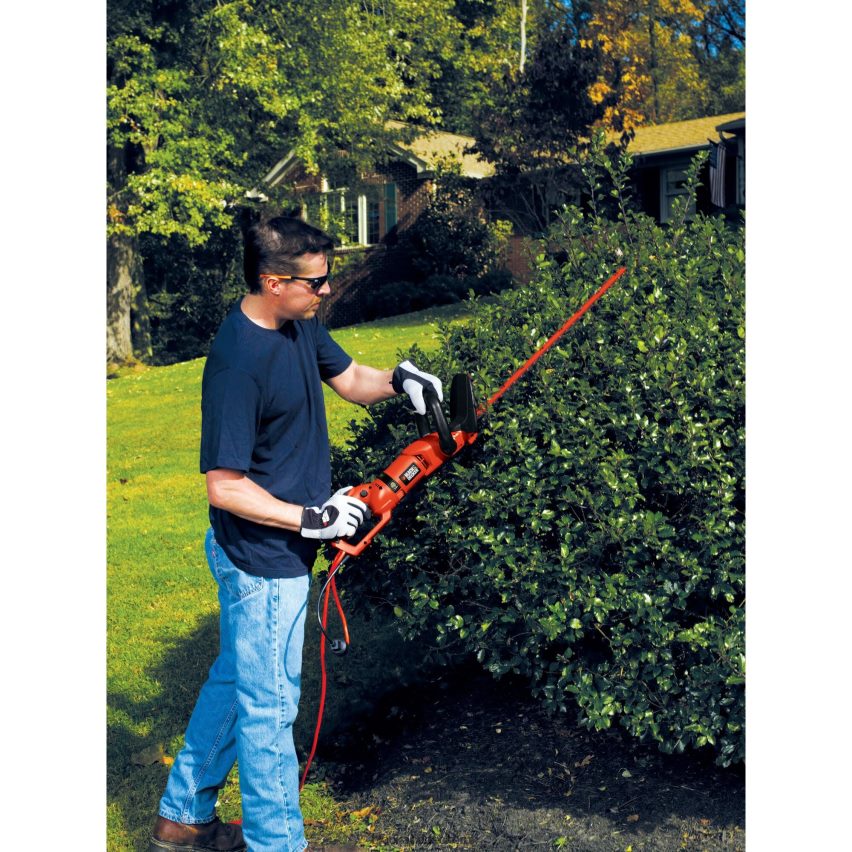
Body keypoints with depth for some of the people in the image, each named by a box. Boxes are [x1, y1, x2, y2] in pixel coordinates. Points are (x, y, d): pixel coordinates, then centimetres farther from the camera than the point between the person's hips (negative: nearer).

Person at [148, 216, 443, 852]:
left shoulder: (299, 324, 0)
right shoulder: (238, 363, -27)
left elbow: (350, 379, 14)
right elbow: (224, 488, -24)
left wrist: (399, 380, -6)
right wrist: (310, 518, -21)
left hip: (278, 553, 10)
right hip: (262, 561, -10)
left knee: (235, 681, 23)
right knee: (268, 703, 6)